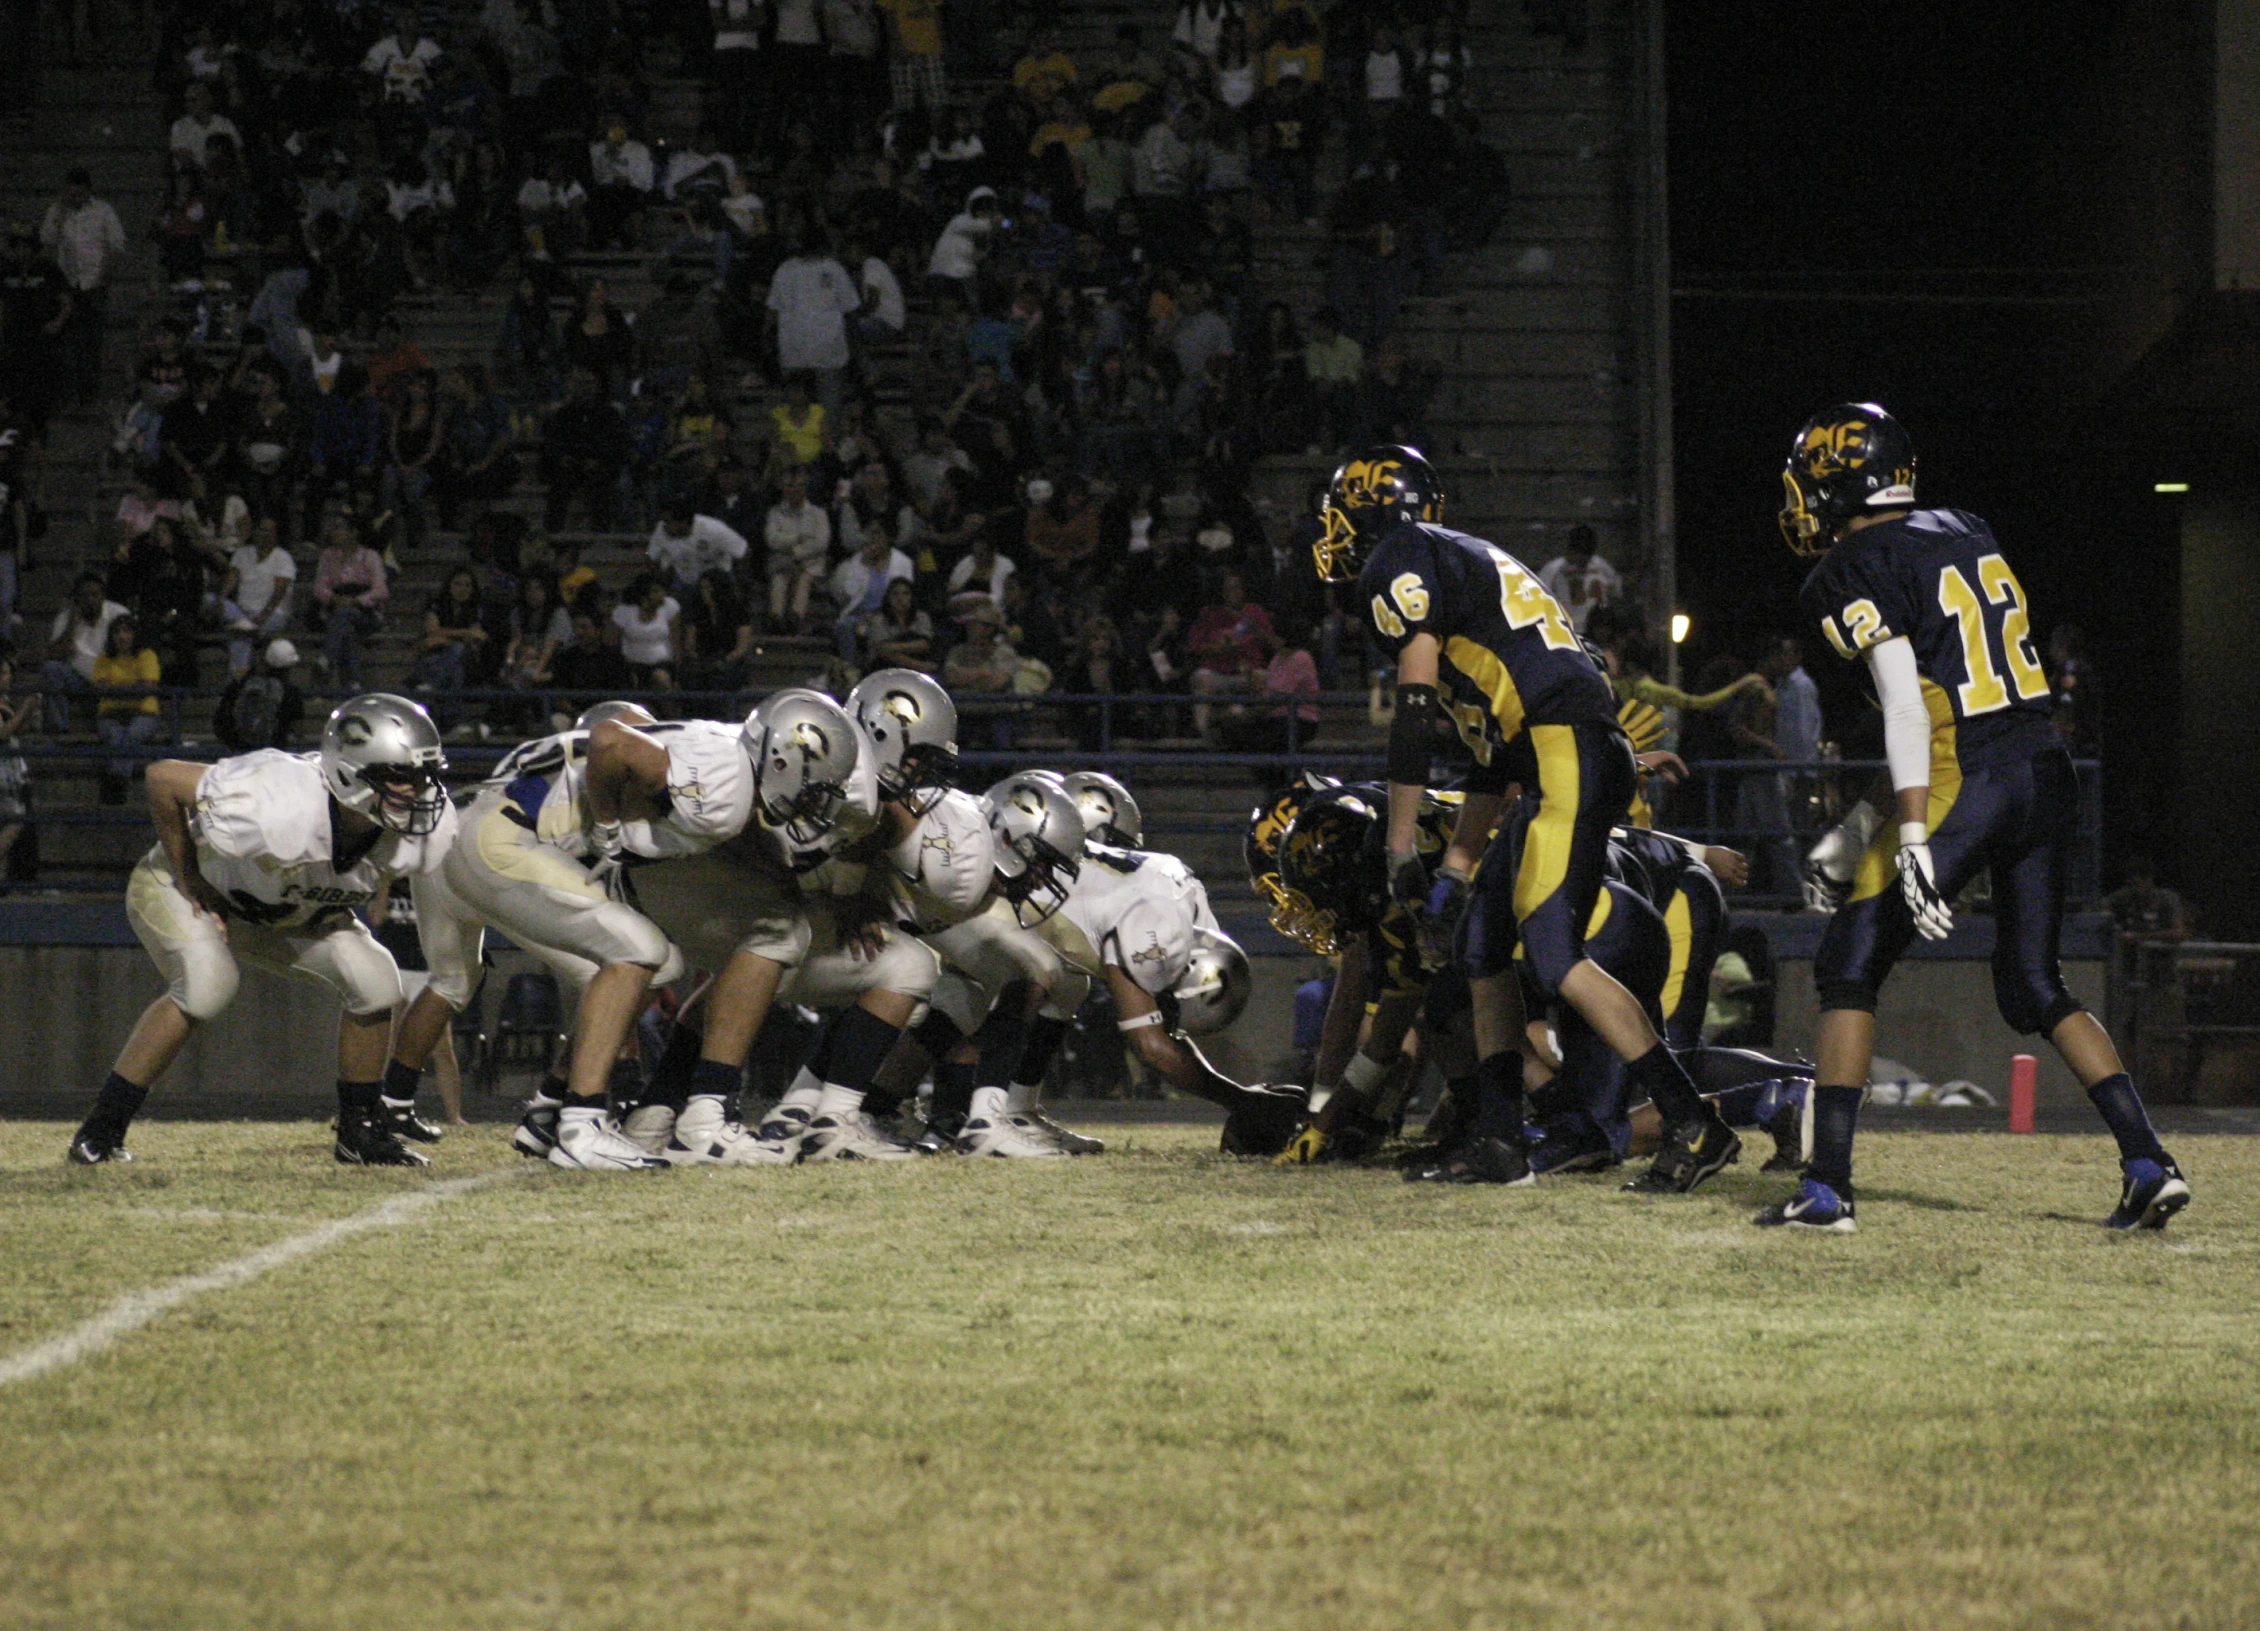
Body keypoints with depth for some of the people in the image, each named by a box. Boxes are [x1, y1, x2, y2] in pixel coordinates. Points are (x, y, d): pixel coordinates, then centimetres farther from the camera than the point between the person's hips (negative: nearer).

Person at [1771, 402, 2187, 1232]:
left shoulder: (1854, 572, -6)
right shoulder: (1967, 533, 16)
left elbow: (1907, 705, -16)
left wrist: (1913, 840, -20)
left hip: (1963, 782, -7)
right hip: (2049, 773, 7)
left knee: (1849, 969, 4)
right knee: (2035, 989, 17)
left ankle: (1827, 1185, -1)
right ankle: (2148, 1163, 6)